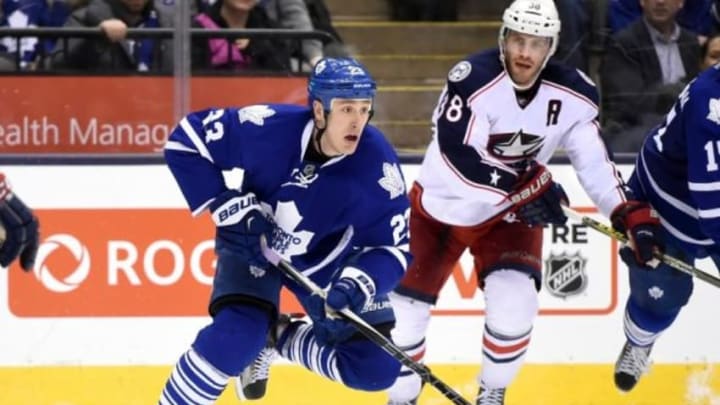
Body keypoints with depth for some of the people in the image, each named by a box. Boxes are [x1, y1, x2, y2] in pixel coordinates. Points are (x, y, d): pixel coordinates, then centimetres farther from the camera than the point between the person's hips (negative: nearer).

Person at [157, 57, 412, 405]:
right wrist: (230, 208, -24)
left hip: (327, 261, 2)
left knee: (375, 369, -4)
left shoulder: (377, 164, -29)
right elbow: (186, 142, -20)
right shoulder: (270, 128, -32)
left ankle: (278, 337, 19)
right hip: (252, 245, -2)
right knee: (235, 338, -28)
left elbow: (392, 248, -22)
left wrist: (358, 285, -42)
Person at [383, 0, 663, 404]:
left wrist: (631, 214, -17)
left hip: (508, 214, 2)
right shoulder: (473, 79, -28)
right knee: (403, 308, 0)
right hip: (441, 205, -2)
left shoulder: (572, 94, -14)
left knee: (514, 304, -18)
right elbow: (460, 159, -32)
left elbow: (595, 160, -5)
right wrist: (530, 187, -33)